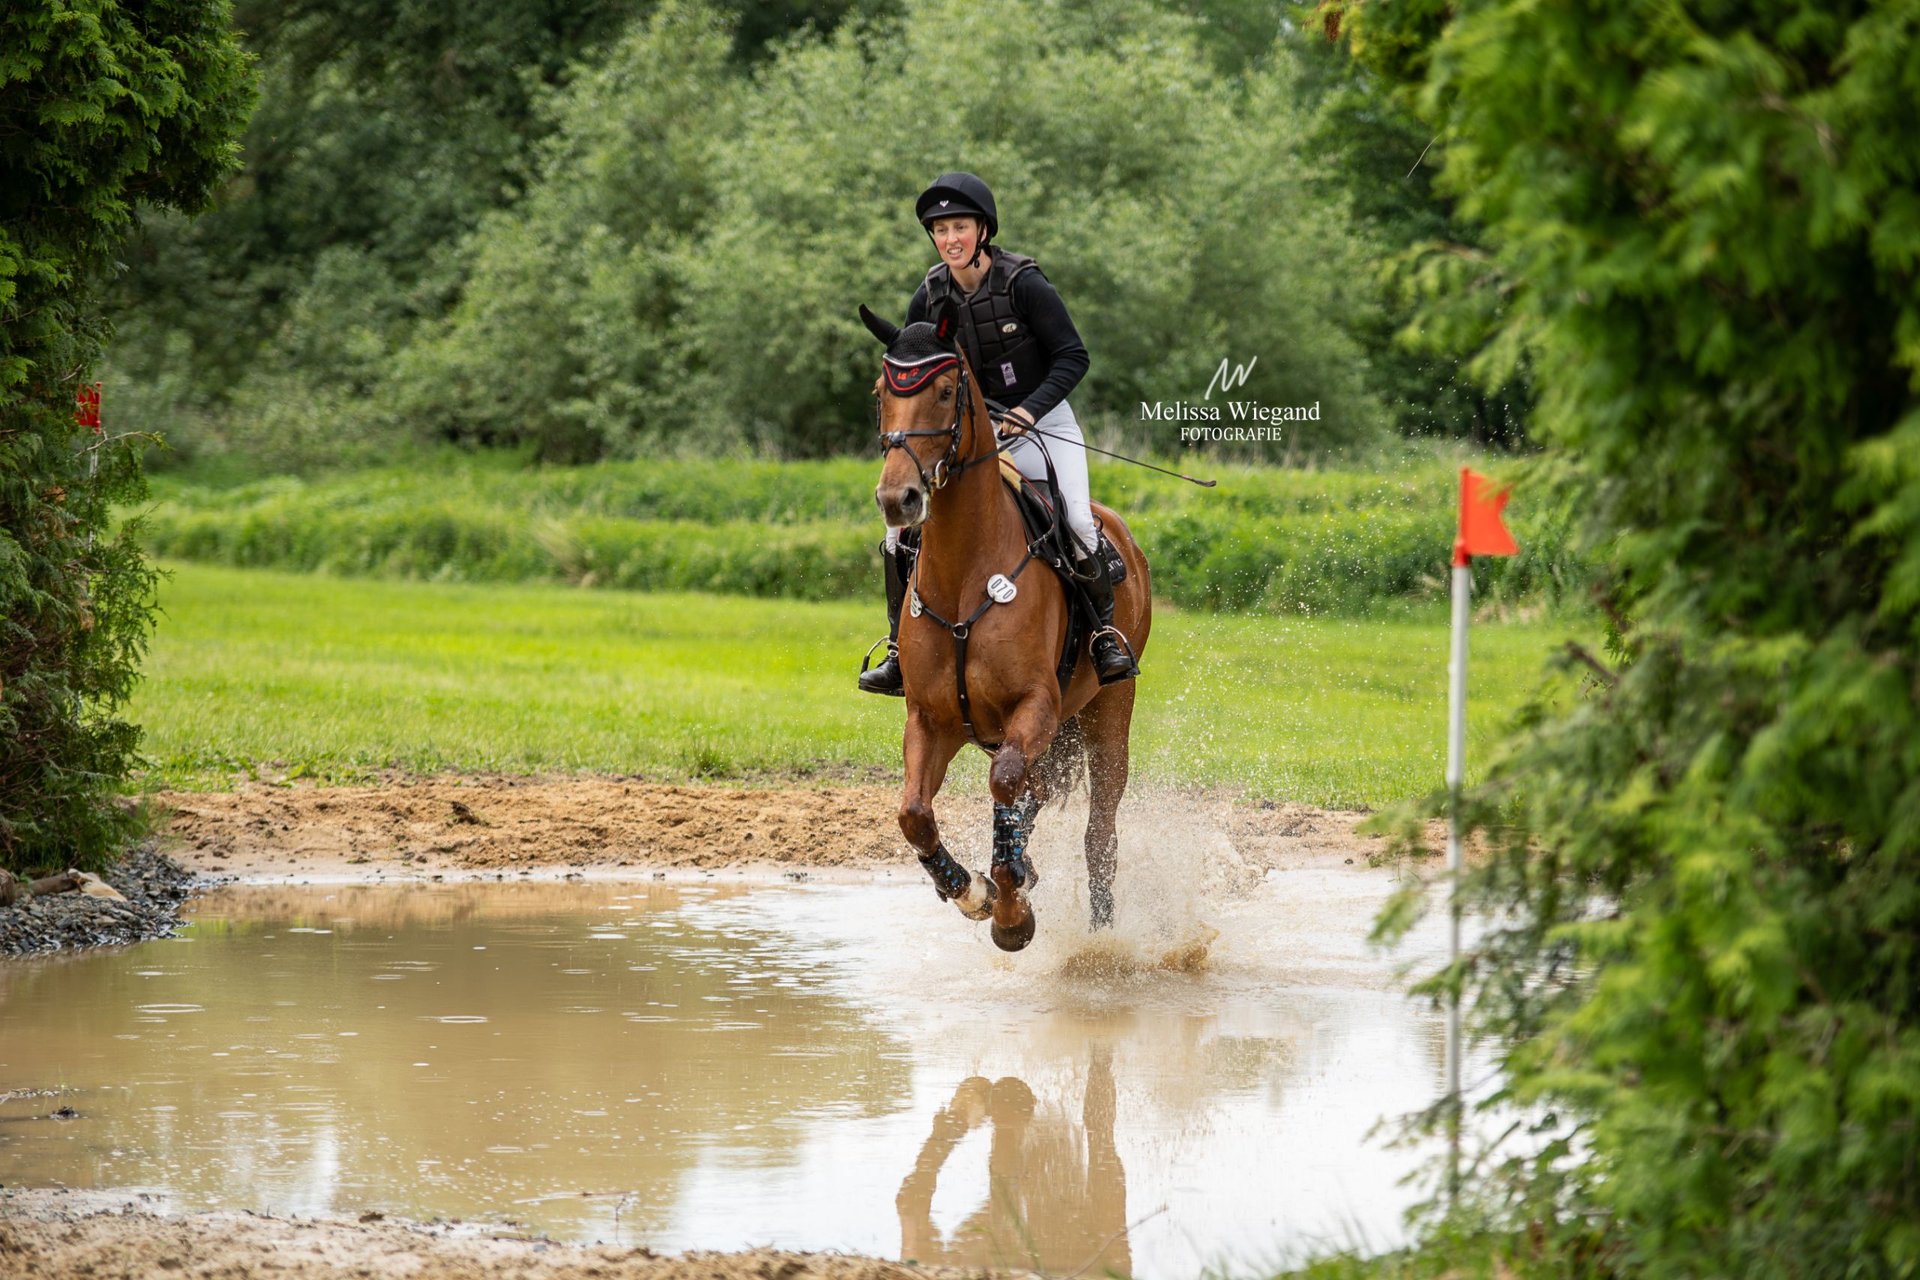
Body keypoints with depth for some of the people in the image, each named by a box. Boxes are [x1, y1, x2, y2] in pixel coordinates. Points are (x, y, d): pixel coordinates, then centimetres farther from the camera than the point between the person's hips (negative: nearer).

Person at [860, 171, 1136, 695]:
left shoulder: (1024, 284, -16)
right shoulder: (930, 297, -2)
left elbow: (1072, 357, -14)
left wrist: (1028, 410, -25)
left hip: (1043, 424, -4)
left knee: (1076, 520, -27)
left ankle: (1108, 634, -8)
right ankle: (901, 651, 2)